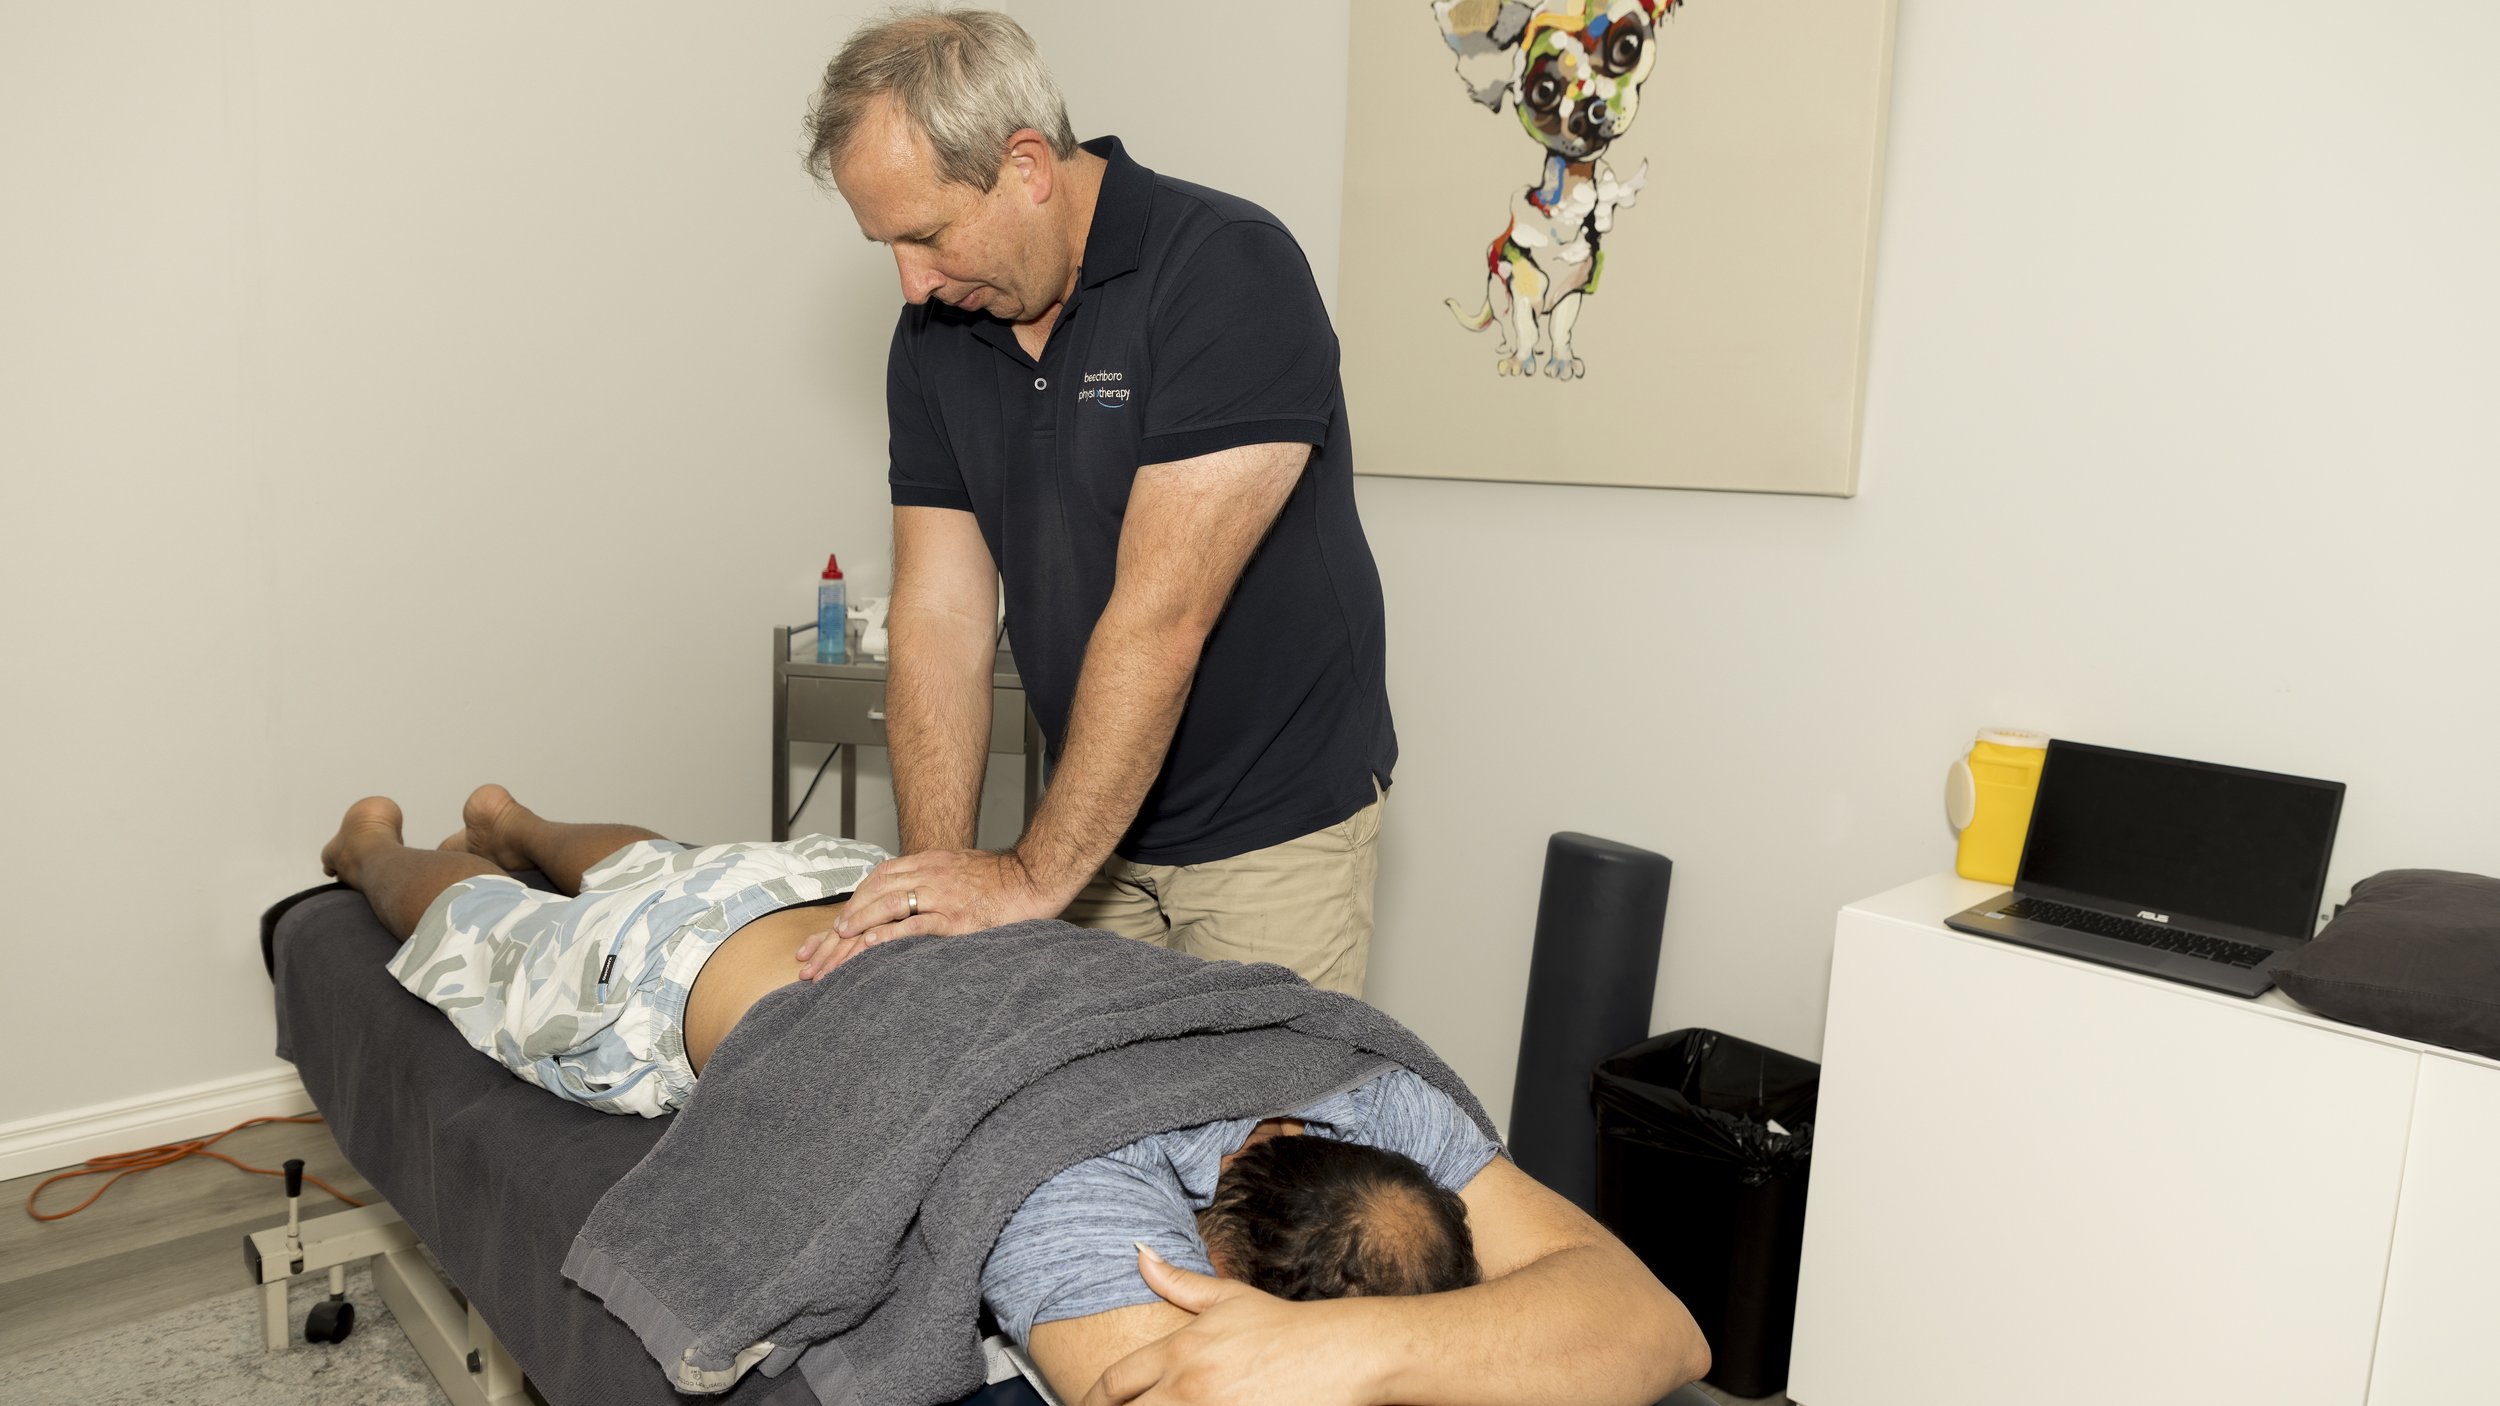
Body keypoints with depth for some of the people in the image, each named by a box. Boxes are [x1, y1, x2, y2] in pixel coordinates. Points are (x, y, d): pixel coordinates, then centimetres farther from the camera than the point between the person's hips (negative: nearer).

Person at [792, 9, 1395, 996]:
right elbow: (941, 618, -5)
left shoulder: (1228, 272, -21)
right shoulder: (934, 333, 0)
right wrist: (936, 876, -16)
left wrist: (1033, 877, -24)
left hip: (1273, 828, -5)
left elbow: (1162, 615, -26)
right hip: (1095, 819, 5)